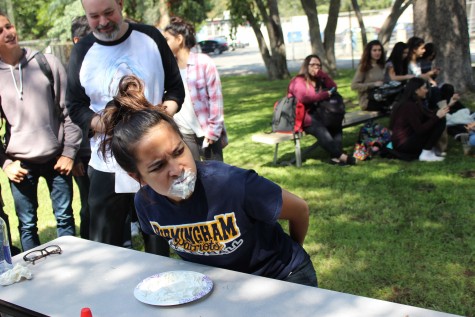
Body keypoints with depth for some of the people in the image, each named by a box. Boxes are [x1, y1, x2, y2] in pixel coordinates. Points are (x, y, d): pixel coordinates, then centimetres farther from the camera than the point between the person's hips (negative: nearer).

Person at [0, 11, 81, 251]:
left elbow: (68, 109, 0)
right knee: (27, 225, 8)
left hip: (56, 157, 0)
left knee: (65, 218, 8)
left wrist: (69, 151, -4)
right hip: (19, 162, 0)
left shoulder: (47, 62, -1)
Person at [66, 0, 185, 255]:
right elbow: (75, 107, 3)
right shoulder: (82, 52, 3)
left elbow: (176, 88, 6)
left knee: (160, 246, 11)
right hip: (107, 167, 1)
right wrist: (103, 124, -16)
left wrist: (165, 112, -15)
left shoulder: (150, 37, 1)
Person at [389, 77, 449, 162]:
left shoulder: (415, 102, 10)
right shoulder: (409, 106, -19)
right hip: (403, 144, -10)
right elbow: (419, 130, -22)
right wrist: (437, 116, -19)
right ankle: (426, 154, -9)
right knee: (440, 121, -11)